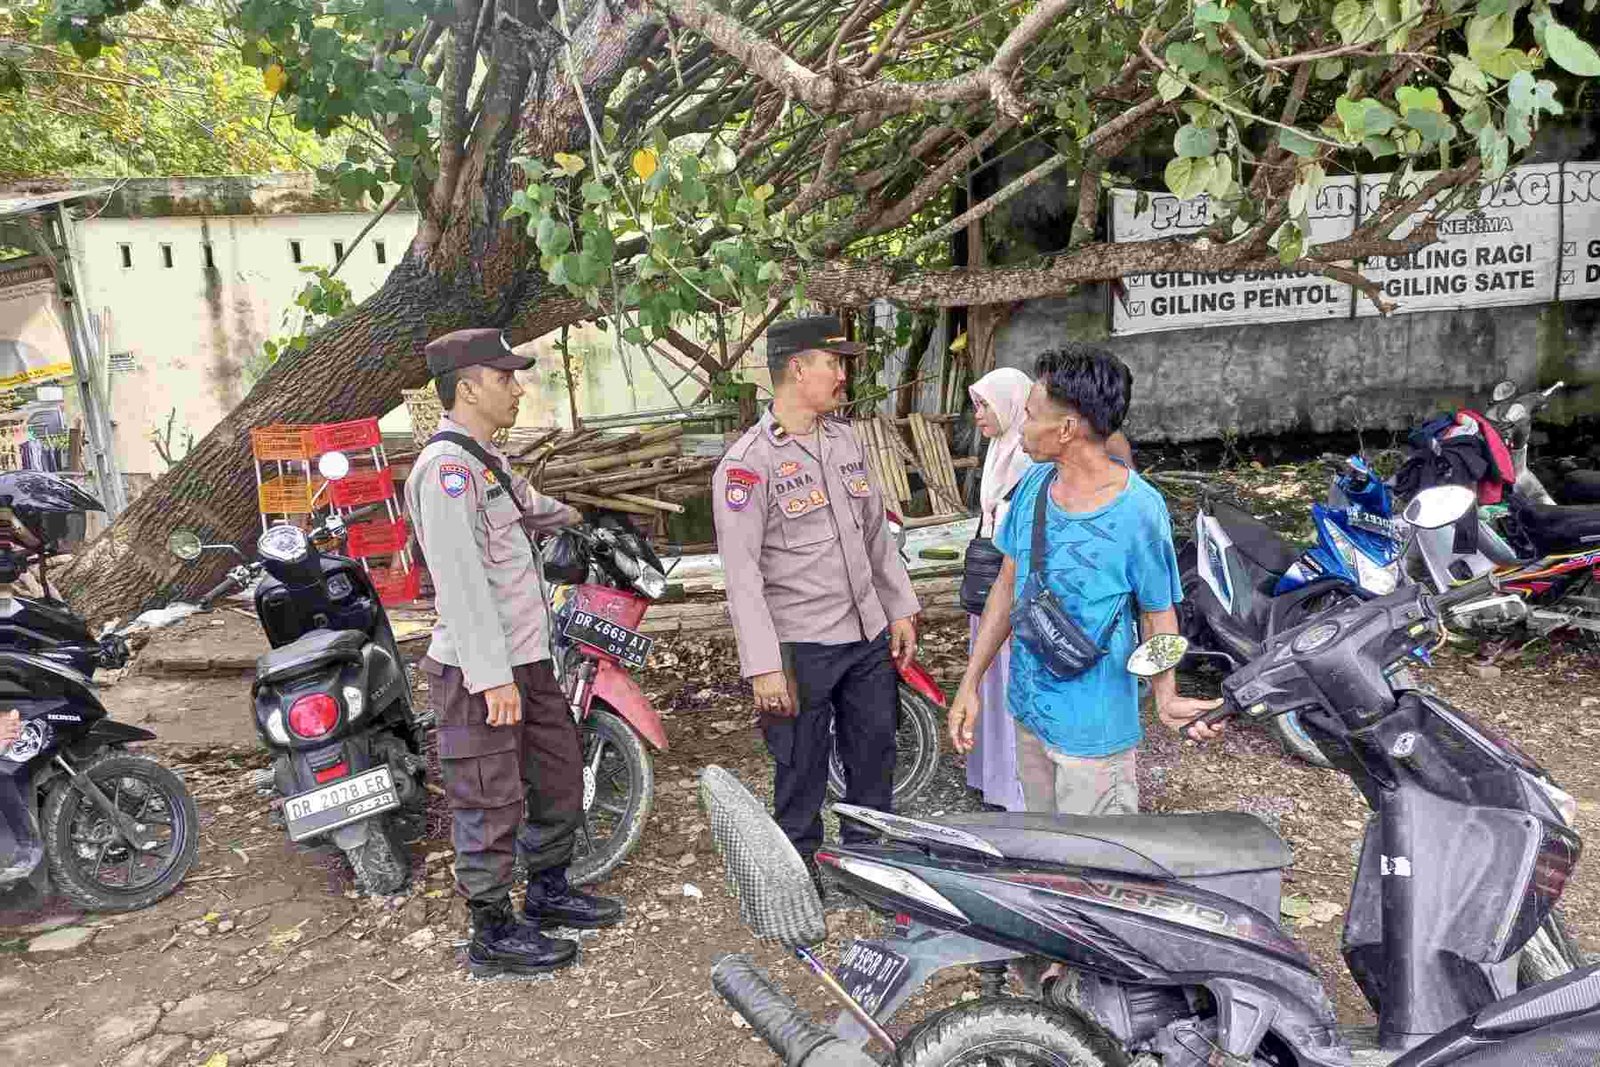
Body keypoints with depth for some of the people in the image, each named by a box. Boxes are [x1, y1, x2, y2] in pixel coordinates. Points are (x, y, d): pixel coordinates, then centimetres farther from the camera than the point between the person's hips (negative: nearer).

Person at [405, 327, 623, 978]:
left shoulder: (483, 458, 15)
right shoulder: (446, 465, -17)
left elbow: (524, 504, 36)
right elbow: (461, 578, -24)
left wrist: (568, 516, 51)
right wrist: (492, 676, -26)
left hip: (525, 658, 10)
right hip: (479, 672, -10)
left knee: (559, 775, 19)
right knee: (492, 803, 1)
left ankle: (549, 893, 36)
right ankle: (493, 935, 16)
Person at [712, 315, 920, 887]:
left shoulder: (845, 439, 9)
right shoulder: (747, 462, -14)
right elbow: (742, 573, -18)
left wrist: (900, 609, 14)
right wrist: (763, 666, -21)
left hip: (870, 636, 7)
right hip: (800, 646, -7)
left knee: (875, 754, 18)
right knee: (802, 771, 8)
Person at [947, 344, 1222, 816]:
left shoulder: (1139, 511, -19)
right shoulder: (1035, 484, -3)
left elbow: (1157, 614, -8)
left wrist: (1166, 697, -24)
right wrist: (970, 683, 4)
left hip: (1092, 729, -6)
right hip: (1029, 709, 6)